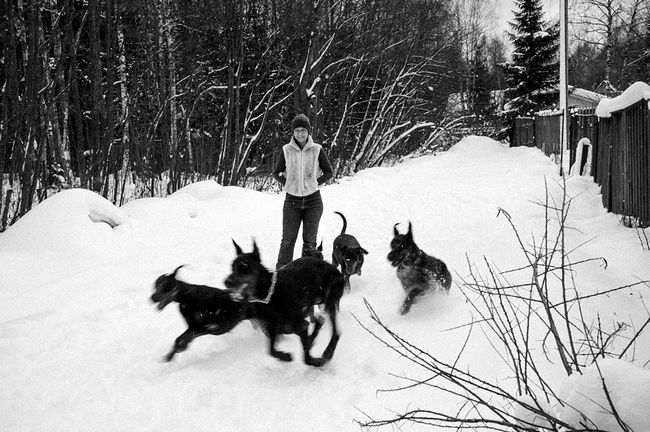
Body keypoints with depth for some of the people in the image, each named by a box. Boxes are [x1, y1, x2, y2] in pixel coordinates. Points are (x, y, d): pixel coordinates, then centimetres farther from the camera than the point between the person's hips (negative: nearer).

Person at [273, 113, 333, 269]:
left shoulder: (317, 150, -3)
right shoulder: (286, 150, 0)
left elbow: (328, 172, 5)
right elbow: (277, 172, 10)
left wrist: (315, 184, -4)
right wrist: (287, 184, -1)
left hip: (313, 200, 0)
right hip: (292, 200, 0)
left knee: (310, 240, 7)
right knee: (288, 239, -1)